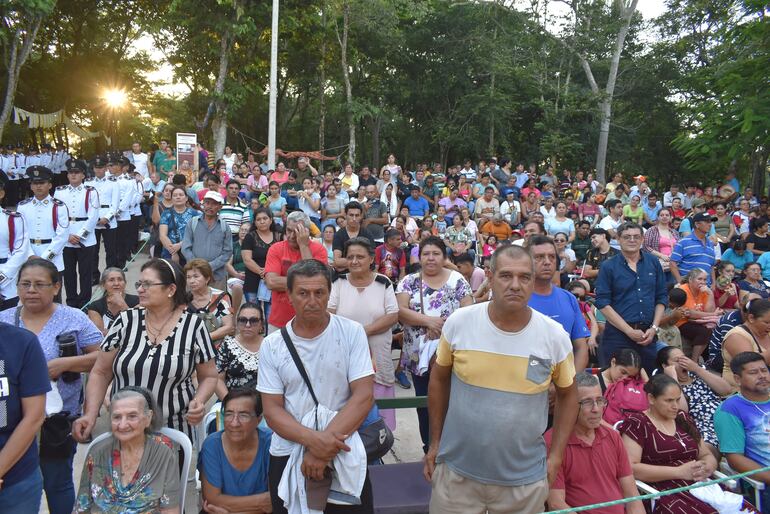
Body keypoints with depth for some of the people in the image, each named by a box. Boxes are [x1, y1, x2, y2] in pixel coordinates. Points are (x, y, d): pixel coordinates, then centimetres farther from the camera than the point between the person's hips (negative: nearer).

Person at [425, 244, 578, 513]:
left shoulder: (555, 336, -9)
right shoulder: (458, 322, -11)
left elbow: (567, 394, 5)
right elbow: (439, 379, 3)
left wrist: (555, 456, 2)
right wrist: (435, 442, 6)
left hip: (525, 479, 0)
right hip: (455, 471, 0)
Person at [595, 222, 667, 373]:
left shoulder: (653, 263, 9)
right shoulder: (608, 267, -2)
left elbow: (661, 298, 10)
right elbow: (603, 304, -8)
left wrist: (654, 328, -2)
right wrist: (630, 331, -12)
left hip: (648, 335, 3)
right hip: (618, 335, -3)